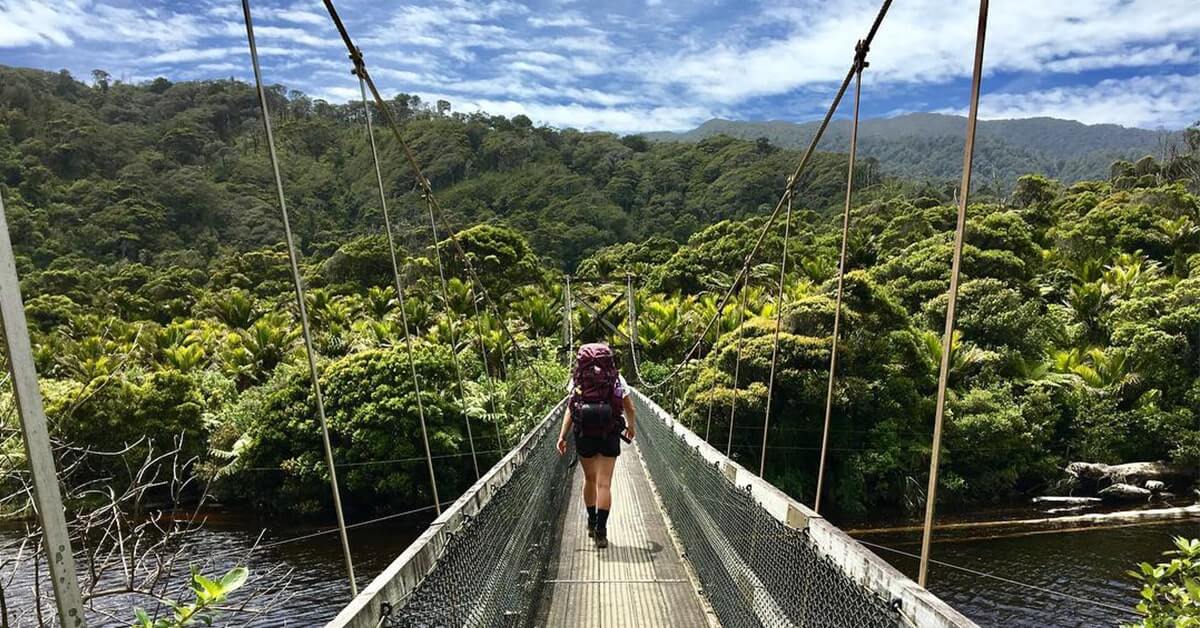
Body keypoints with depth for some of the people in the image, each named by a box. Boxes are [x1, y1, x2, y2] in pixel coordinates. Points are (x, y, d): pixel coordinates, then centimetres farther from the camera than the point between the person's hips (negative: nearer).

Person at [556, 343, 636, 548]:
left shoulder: (577, 380, 1)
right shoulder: (617, 379, 1)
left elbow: (570, 409, -10)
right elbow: (630, 410, 4)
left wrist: (562, 436, -11)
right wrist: (631, 427, 23)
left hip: (584, 436, 1)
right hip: (609, 437, -1)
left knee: (590, 479, 19)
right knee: (604, 483, 3)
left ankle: (592, 523, 32)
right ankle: (600, 531, -1)